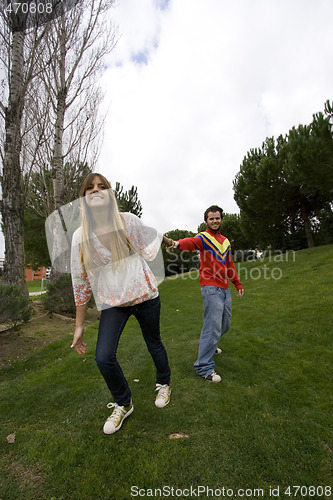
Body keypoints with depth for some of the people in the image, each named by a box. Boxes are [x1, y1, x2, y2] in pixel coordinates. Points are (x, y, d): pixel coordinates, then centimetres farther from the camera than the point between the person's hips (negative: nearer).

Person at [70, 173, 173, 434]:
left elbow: (152, 236, 13)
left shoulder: (128, 221, -10)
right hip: (112, 302, 1)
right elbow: (81, 282, 0)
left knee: (154, 344, 15)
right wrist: (79, 326, 3)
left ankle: (164, 384, 48)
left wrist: (169, 241, 31)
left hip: (144, 295, 0)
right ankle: (123, 404, 23)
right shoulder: (80, 236, -5)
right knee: (104, 357, -10)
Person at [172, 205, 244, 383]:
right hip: (211, 288, -8)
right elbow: (192, 242, -29)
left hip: (224, 288, 8)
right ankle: (204, 367, 0)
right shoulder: (203, 237, -4)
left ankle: (208, 344, 43)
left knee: (225, 324, 19)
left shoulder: (225, 241, 18)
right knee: (213, 326, -11)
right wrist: (179, 243, -52)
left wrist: (238, 284, 24)